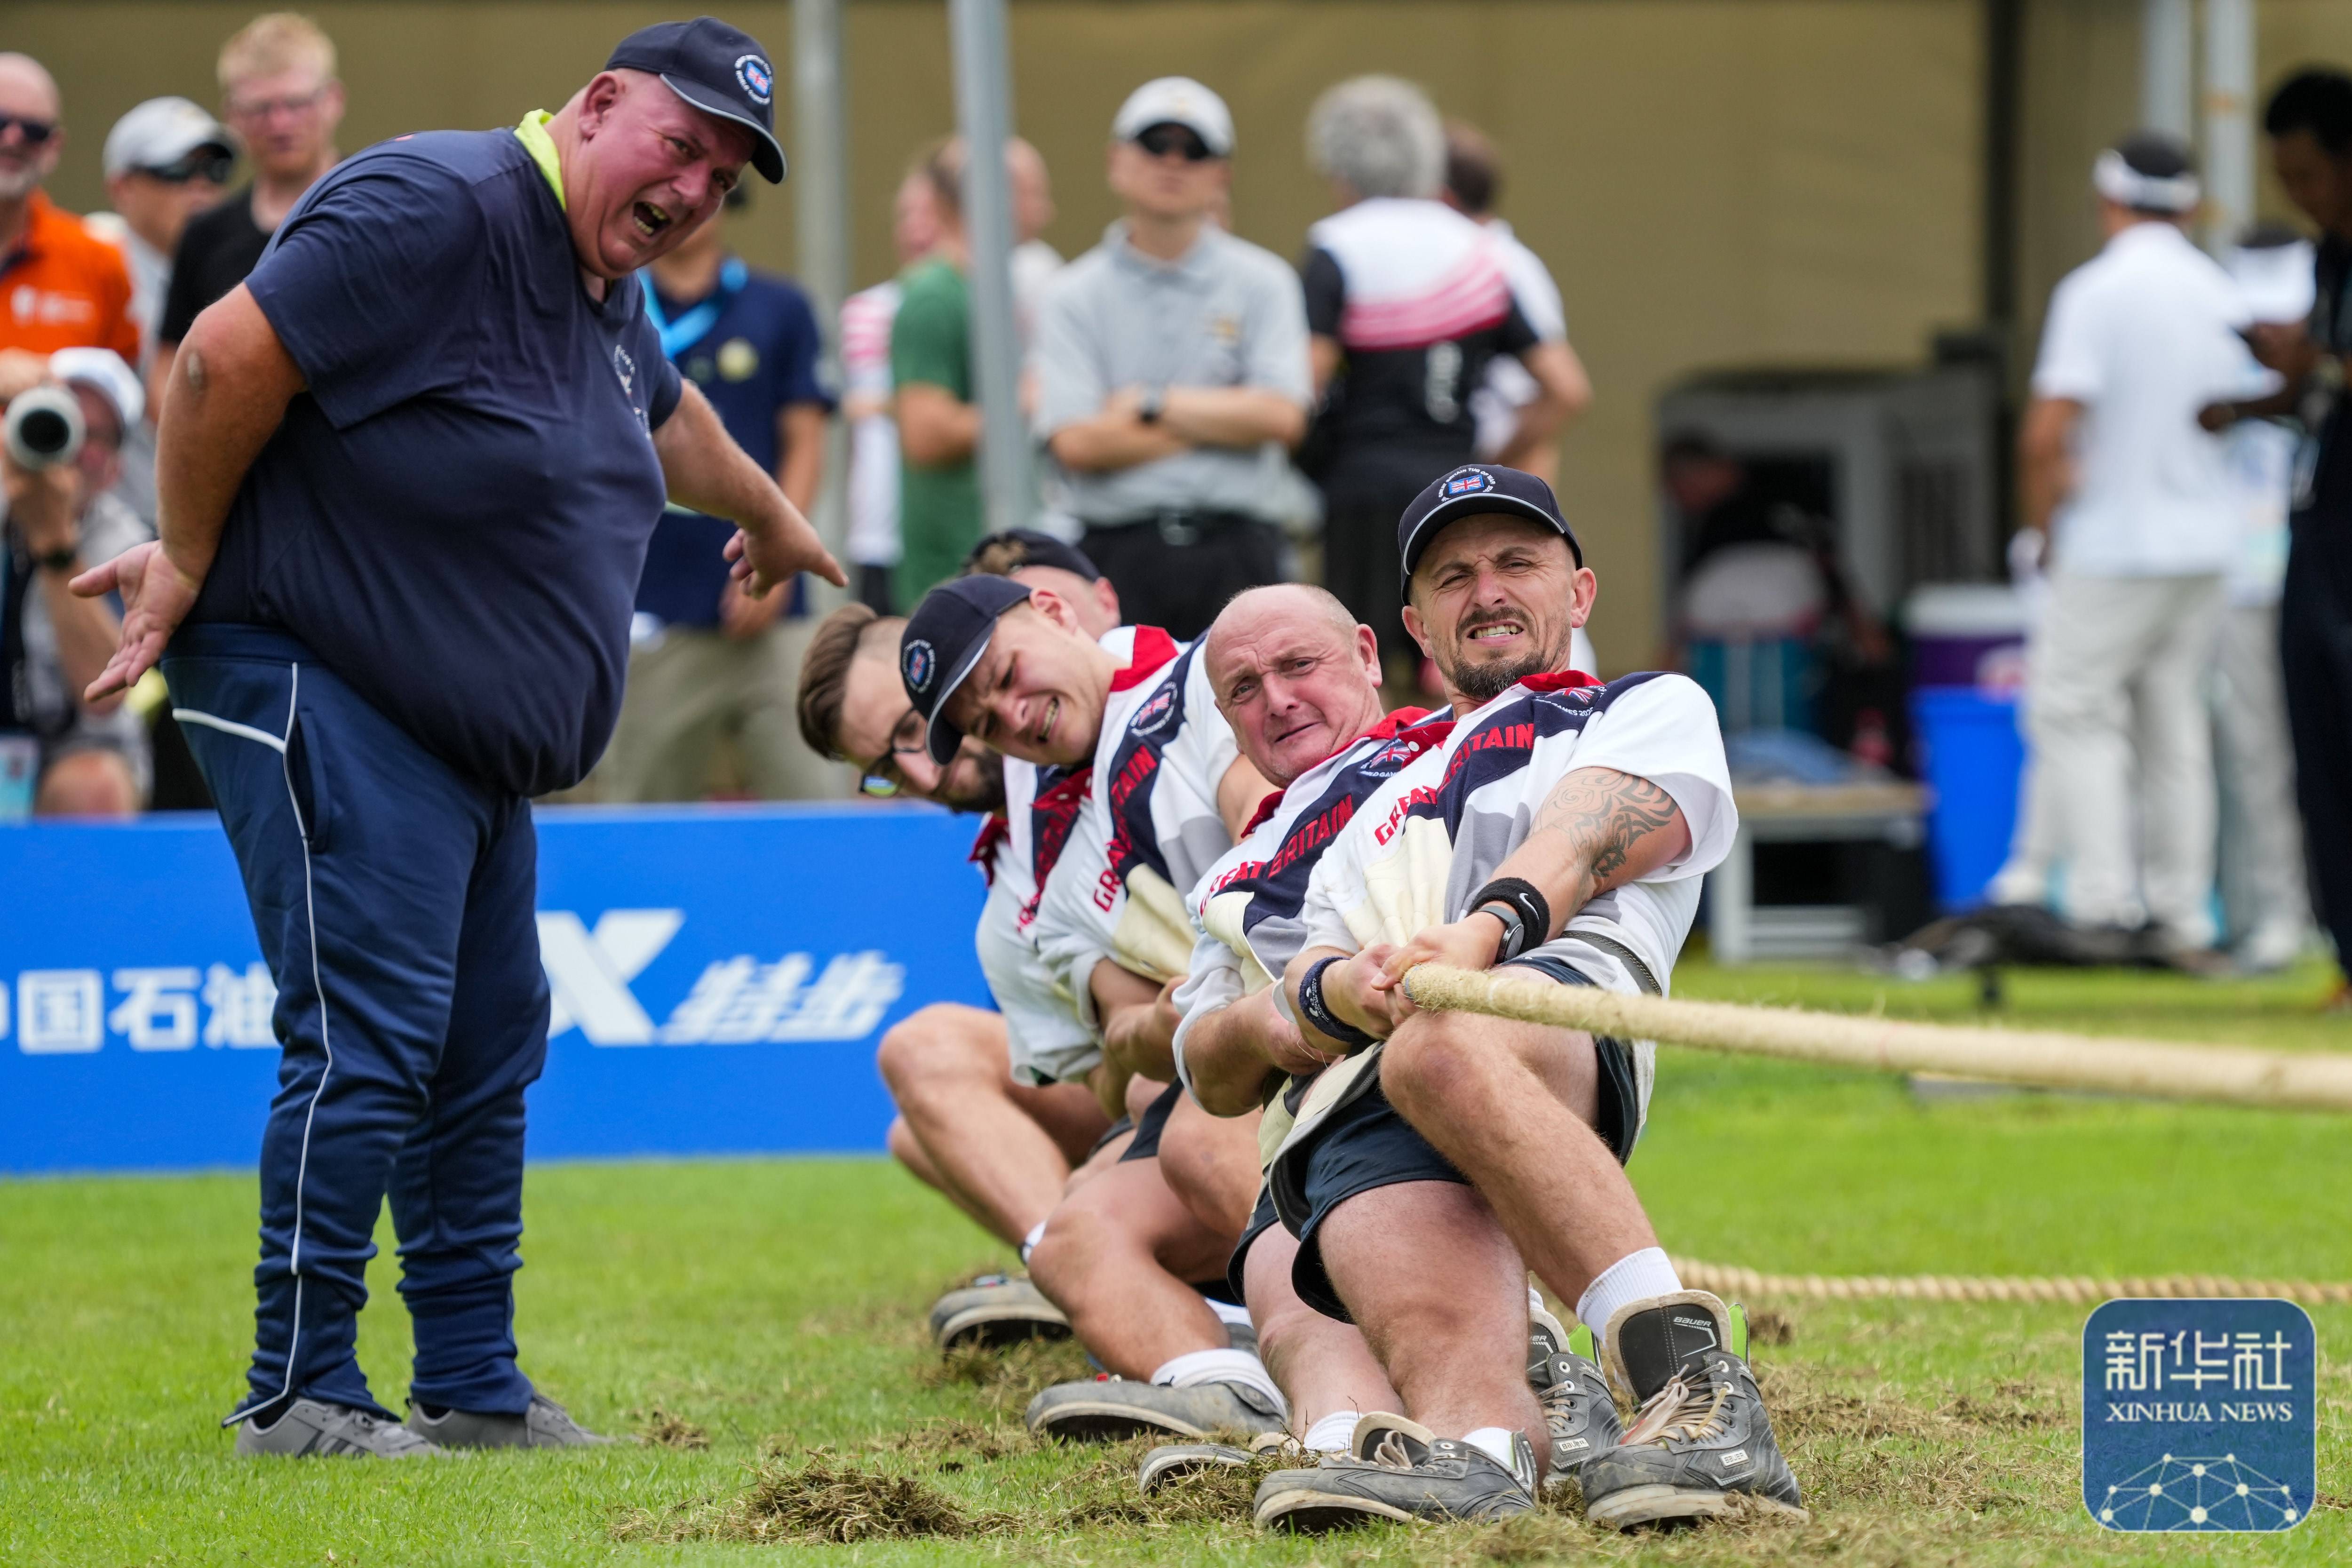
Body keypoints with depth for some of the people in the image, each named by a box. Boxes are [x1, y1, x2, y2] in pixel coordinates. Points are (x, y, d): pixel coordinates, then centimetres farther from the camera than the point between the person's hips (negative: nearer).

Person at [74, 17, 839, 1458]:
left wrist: (770, 519, 52)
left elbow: (666, 417, 35)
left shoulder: (606, 288, 12)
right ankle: (298, 1395, -7)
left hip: (473, 745, 10)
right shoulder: (440, 210, -19)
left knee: (489, 1052, 12)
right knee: (369, 1041, -14)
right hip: (317, 690, -10)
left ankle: (476, 1389, 21)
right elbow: (230, 358, -22)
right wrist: (188, 568, -14)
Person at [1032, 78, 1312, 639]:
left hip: (1236, 552, 1)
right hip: (1117, 550, 0)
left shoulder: (1262, 282, 9)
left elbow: (1281, 418, -4)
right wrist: (1224, 421, -3)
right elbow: (1076, 443, -6)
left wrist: (1151, 404, -3)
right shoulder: (1075, 295, 6)